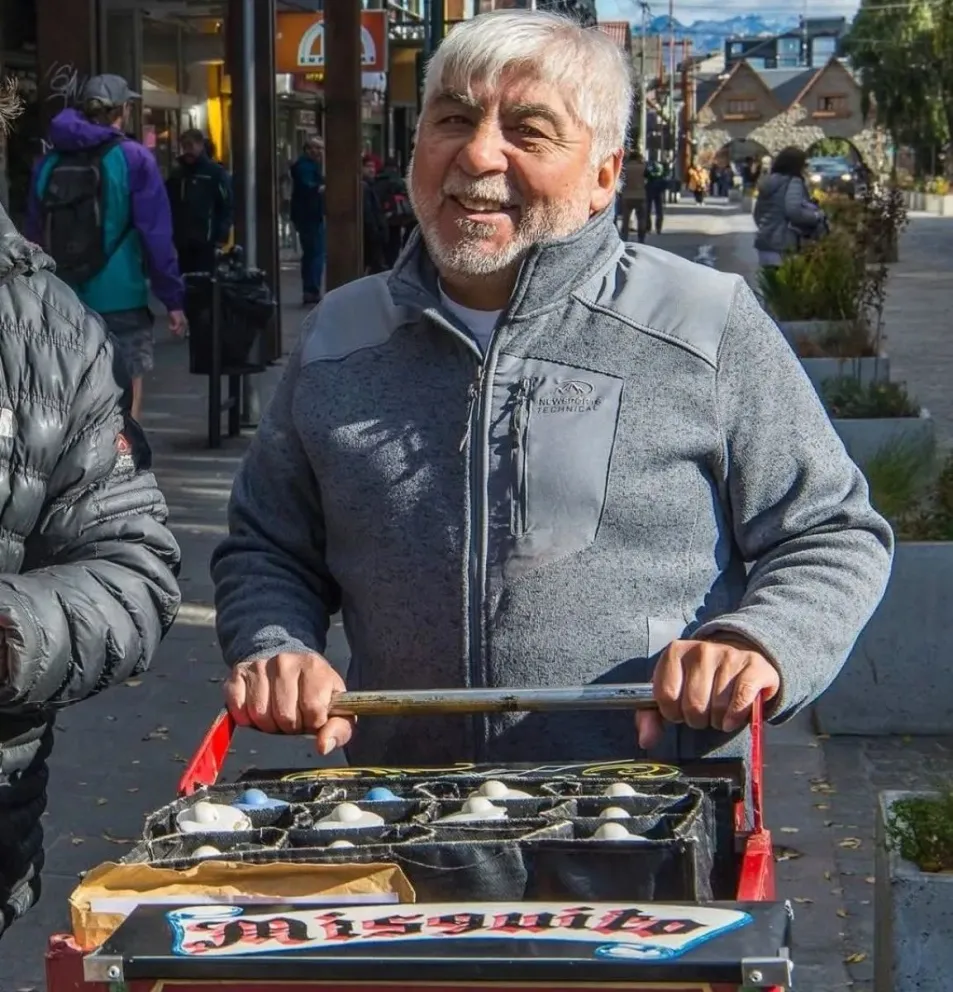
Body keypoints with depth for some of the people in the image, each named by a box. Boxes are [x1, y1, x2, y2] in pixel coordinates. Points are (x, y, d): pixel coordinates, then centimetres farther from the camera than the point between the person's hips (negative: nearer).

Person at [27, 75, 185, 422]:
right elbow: (156, 236, -11)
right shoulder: (133, 159, -7)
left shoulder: (49, 162, 9)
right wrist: (173, 299, -7)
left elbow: (35, 237, 12)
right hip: (119, 301, -5)